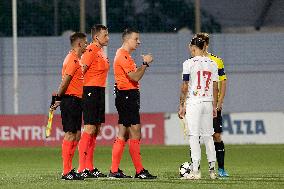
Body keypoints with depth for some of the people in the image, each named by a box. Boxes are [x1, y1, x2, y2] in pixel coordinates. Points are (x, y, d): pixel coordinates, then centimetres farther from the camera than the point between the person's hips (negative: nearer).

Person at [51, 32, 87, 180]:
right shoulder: (73, 59, -13)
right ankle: (66, 172, -9)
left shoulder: (77, 59, 19)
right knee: (70, 135, -9)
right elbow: (65, 81, -18)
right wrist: (58, 98, -15)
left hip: (76, 101, 10)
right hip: (70, 100, -10)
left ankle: (69, 169, 14)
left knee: (76, 135, 10)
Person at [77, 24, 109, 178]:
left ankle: (89, 167, 14)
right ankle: (82, 169, -12)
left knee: (96, 131, 10)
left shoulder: (101, 51, 18)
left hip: (100, 92, 10)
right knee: (89, 129, -12)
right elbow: (80, 71, -19)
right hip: (91, 91, -10)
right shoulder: (91, 50, -13)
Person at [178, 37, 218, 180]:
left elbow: (185, 87, -7)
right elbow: (215, 87, 9)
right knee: (208, 136, 11)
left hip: (193, 103, -5)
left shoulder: (189, 63, -7)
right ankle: (212, 169, 11)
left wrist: (182, 106, -1)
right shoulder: (212, 64, 7)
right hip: (208, 102, 5)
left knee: (194, 136, -3)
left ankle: (196, 170, -7)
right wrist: (214, 106, 16)